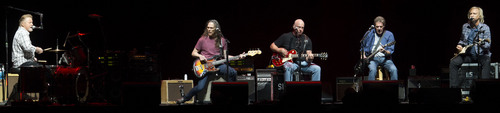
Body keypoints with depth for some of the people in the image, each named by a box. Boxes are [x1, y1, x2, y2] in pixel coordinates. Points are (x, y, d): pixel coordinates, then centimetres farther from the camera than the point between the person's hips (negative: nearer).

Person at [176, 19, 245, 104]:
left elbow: (225, 56, 11)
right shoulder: (203, 39, 2)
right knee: (200, 87, -23)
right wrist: (200, 56, -12)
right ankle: (185, 98, 4)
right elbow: (193, 53, 9)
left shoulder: (222, 40, 8)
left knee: (233, 72, -27)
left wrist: (238, 57, -3)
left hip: (218, 64, 2)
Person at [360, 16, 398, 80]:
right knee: (373, 69, -33)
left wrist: (385, 52, -27)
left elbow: (390, 51, -6)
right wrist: (363, 55, 4)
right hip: (372, 58, 0)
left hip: (385, 58, 0)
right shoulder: (370, 34, 3)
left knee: (394, 69, -27)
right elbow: (363, 46, 19)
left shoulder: (389, 35, -1)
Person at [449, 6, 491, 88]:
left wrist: (482, 43, -33)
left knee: (486, 62, -37)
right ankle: (454, 86, -15)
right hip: (468, 54, 4)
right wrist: (460, 45, 2)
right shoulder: (465, 26, 9)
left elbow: (488, 45, -10)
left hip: (481, 54, -4)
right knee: (453, 62, -19)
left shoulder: (485, 28, -5)